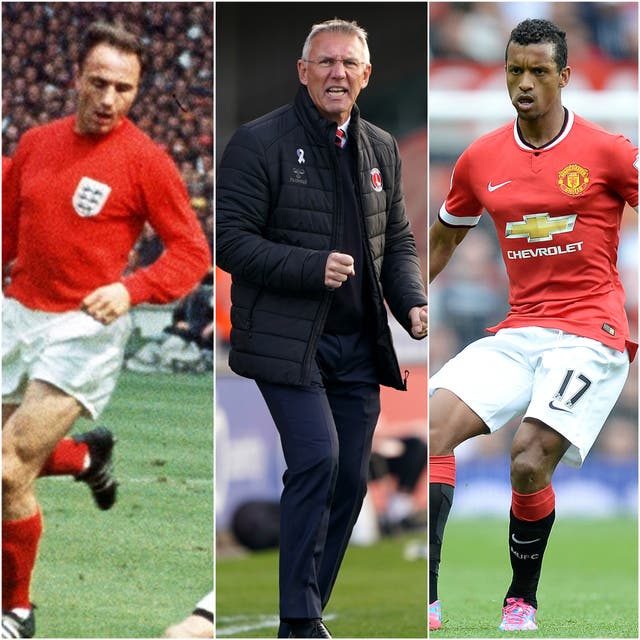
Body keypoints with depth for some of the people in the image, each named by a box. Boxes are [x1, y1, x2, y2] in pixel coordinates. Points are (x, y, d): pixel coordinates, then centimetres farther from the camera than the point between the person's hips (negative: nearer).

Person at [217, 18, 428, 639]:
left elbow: (398, 242, 21)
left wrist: (412, 303, 2)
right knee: (317, 456, -20)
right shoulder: (258, 142, -5)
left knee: (351, 477, 6)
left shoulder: (381, 149, 14)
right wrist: (313, 268, -20)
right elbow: (231, 239, -10)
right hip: (285, 341, -6)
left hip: (358, 344, 6)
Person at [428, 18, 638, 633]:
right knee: (430, 425, -18)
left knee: (529, 461, -23)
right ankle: (425, 601, -19)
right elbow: (441, 240, 25)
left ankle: (522, 600, 1)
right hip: (517, 333, 5)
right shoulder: (481, 160, 10)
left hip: (591, 335, -4)